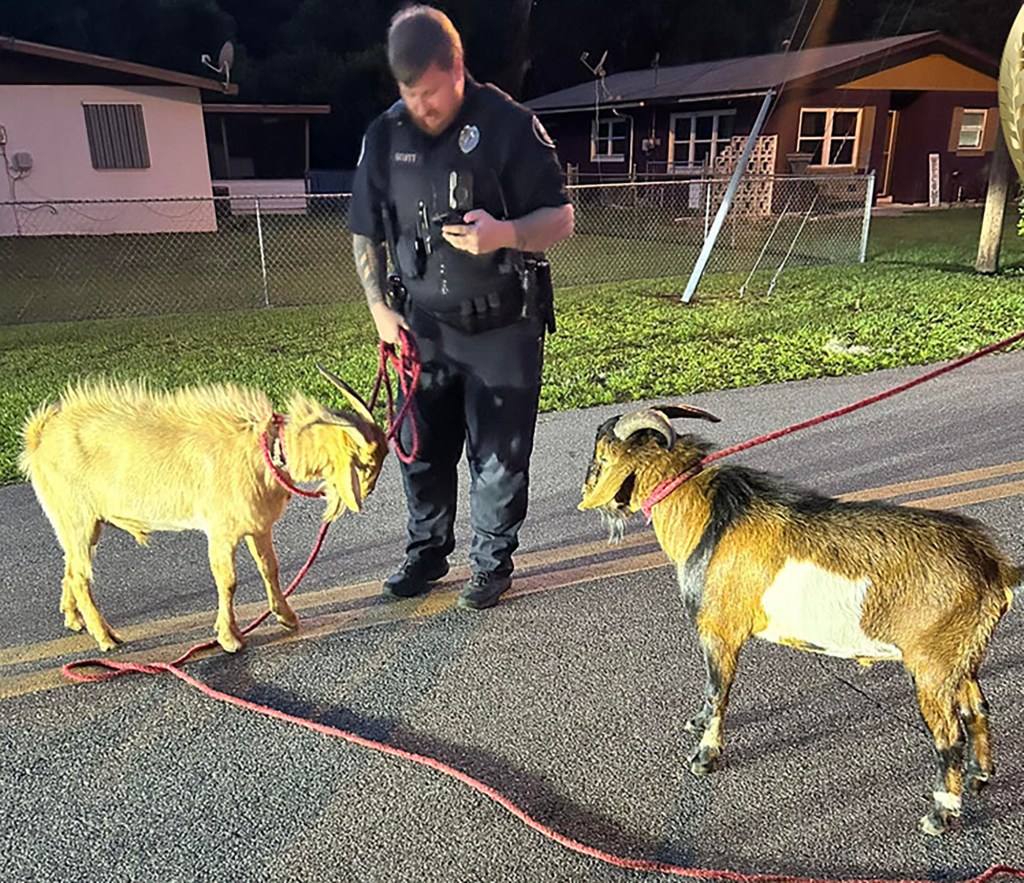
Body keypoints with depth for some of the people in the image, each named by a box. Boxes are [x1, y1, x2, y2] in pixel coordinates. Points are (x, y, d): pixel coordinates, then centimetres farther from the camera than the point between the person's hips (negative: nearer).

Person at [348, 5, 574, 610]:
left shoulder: (510, 125, -9)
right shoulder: (385, 136, 2)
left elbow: (561, 219, -7)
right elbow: (366, 233, 11)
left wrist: (504, 233, -27)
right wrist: (380, 308, 1)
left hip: (504, 328, -3)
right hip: (425, 327, 4)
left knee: (499, 456, 5)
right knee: (422, 448, 12)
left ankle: (494, 563, 26)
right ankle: (428, 553, 34)